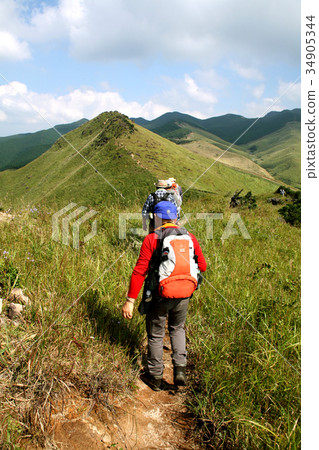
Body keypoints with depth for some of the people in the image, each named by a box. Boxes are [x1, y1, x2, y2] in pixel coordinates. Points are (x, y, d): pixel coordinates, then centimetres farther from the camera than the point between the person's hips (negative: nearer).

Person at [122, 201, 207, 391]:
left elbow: (140, 271, -15)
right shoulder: (190, 238, 0)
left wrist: (130, 300, -12)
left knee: (156, 335, 16)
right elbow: (202, 267, 7)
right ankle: (180, 368, 19)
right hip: (183, 296, 3)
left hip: (160, 296, -3)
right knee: (177, 329, 28)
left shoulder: (151, 239, -11)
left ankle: (155, 377, 31)